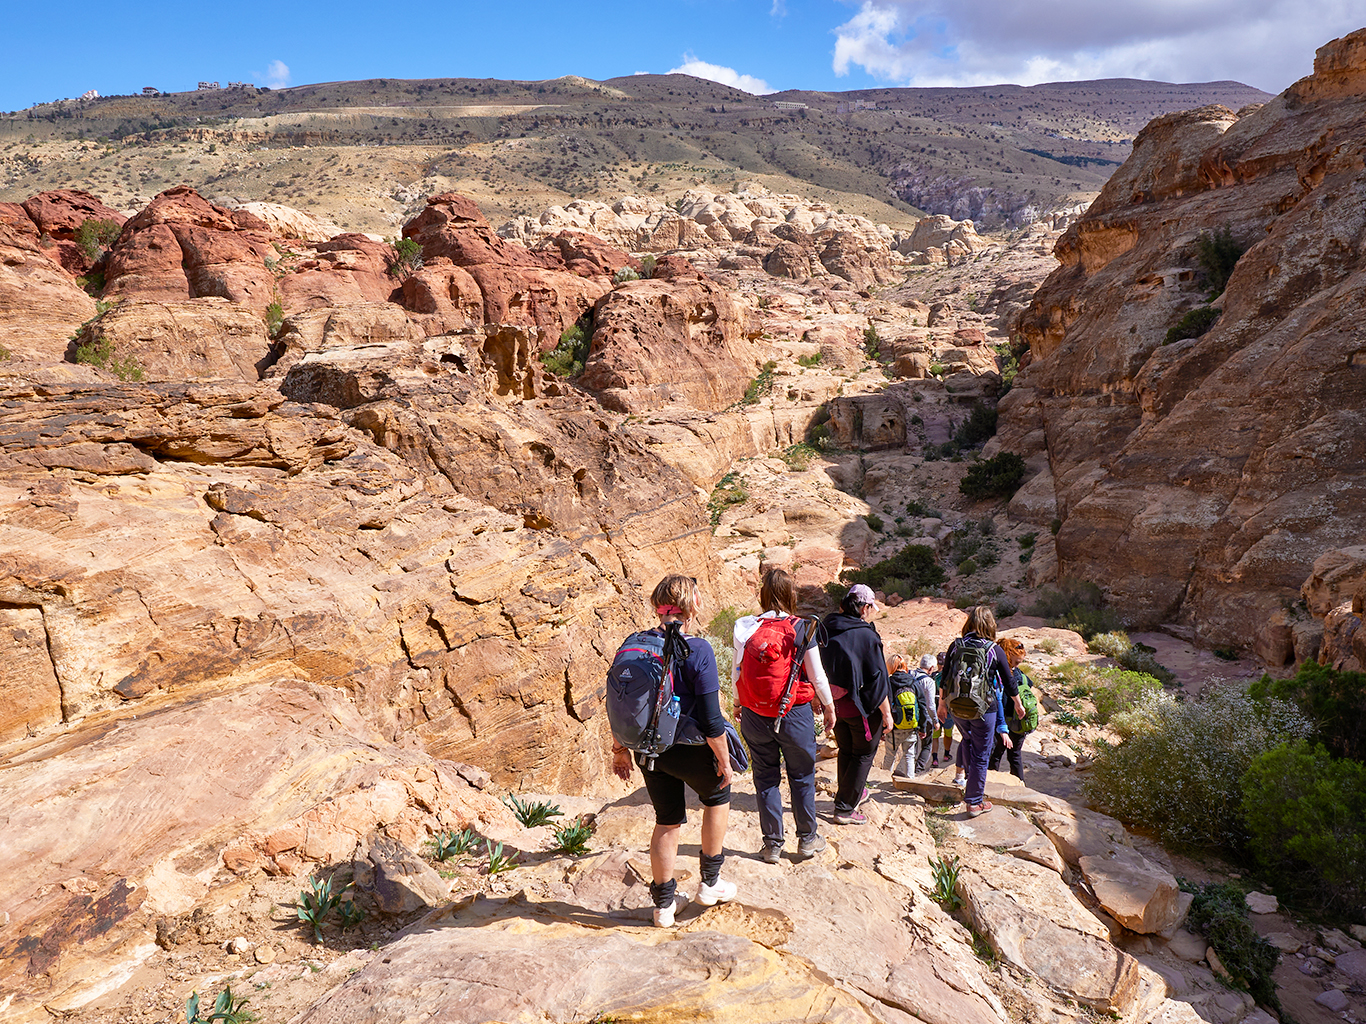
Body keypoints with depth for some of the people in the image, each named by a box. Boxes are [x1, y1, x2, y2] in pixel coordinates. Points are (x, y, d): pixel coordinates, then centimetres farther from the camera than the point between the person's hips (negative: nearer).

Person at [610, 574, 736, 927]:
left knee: (667, 821, 20)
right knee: (718, 795, 24)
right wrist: (724, 761, -6)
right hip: (687, 749, -5)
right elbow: (710, 719, -17)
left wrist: (620, 748, 15)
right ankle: (709, 883, 31)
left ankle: (664, 904, 31)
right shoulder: (697, 650, -18)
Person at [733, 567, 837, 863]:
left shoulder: (745, 628, -4)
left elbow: (737, 672, 3)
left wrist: (738, 704, 19)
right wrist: (828, 706, 10)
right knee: (802, 777, 15)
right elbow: (816, 675, -5)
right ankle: (807, 839, 27)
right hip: (795, 714, -2)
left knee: (766, 778, 13)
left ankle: (772, 844, 20)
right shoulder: (801, 628, -11)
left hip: (754, 714, 2)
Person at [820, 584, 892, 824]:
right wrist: (887, 713, -8)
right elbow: (877, 679, -16)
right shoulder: (866, 636, -18)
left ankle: (850, 793, 38)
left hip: (835, 703, 6)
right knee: (863, 755, 9)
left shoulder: (828, 630, 0)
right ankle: (844, 809, 10)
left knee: (846, 751, 22)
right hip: (861, 706, -6)